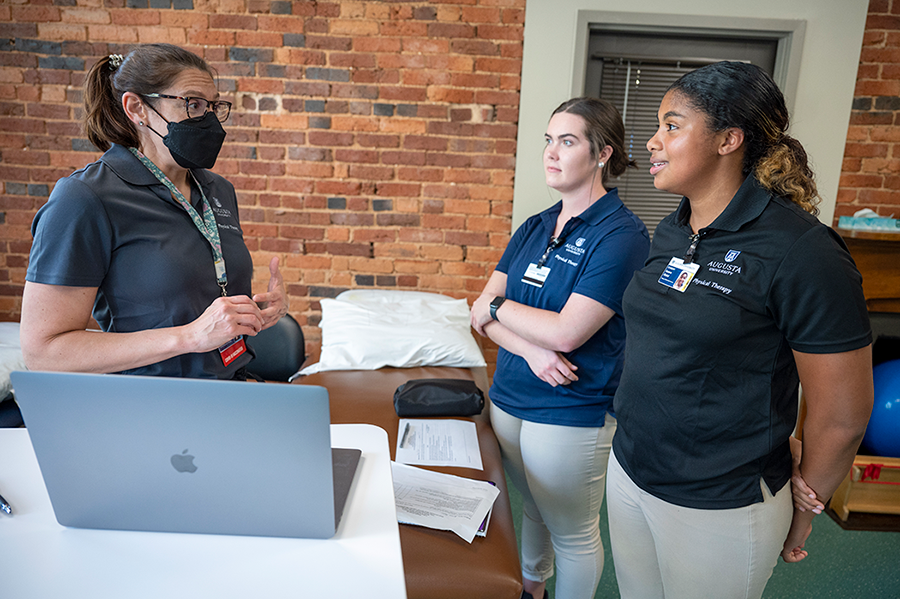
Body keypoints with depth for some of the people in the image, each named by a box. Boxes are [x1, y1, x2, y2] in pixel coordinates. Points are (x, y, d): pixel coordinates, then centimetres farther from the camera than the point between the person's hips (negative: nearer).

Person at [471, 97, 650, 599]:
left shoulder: (621, 234, -16)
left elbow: (566, 332, -23)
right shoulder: (534, 228, 6)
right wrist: (530, 349, -19)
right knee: (533, 511, 26)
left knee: (572, 534, 11)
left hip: (571, 413, -6)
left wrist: (496, 306, -9)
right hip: (510, 397, 7)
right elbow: (486, 312, 0)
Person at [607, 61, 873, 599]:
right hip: (628, 473, 7)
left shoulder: (800, 252, -20)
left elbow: (843, 415, -15)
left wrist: (802, 514, -3)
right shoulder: (671, 232, 3)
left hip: (719, 509, -6)